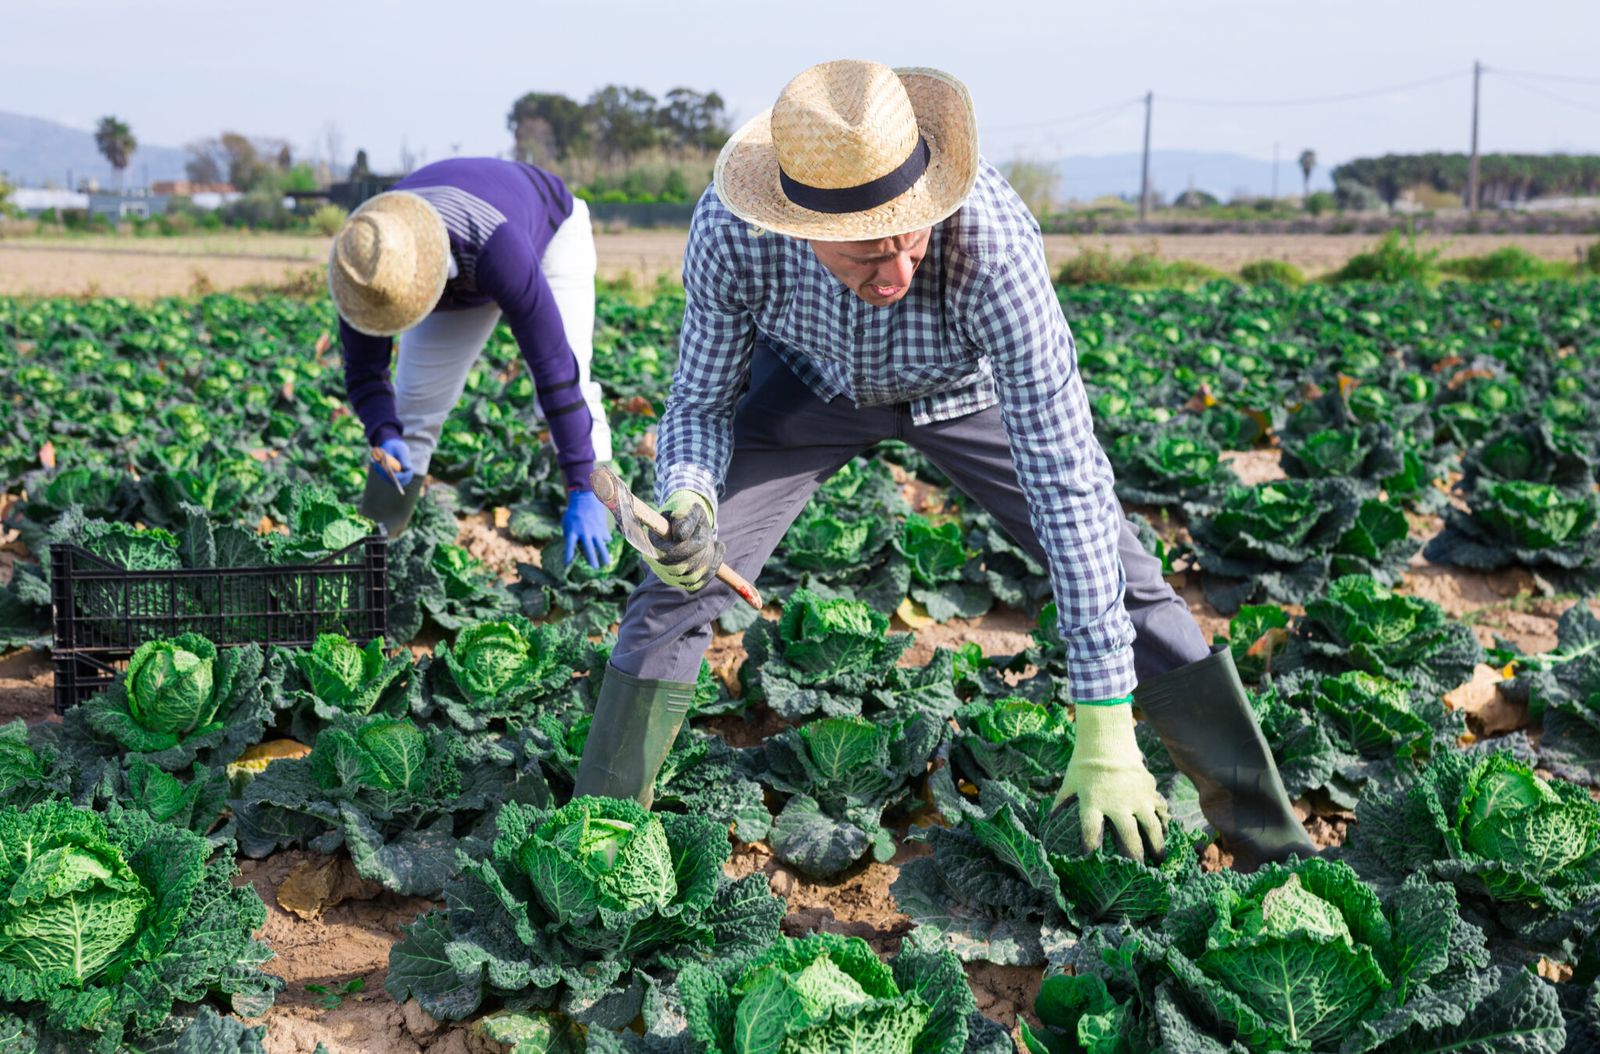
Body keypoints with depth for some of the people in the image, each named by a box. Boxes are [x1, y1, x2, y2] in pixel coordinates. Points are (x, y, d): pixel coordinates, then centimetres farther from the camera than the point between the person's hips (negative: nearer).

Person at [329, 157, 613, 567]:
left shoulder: (495, 244, -49)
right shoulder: (363, 262, -34)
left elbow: (554, 367, -49)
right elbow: (364, 372, -22)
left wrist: (582, 492, -49)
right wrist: (385, 438, -44)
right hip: (462, 272, 4)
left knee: (568, 379, -24)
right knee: (415, 401, -4)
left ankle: (598, 555, -20)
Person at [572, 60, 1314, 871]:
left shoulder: (993, 243, -43)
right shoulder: (728, 231, -36)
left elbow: (1065, 483, -39)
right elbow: (702, 402, -18)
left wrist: (1104, 725, -38)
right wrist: (686, 504, -42)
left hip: (968, 386, -1)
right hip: (810, 381, 2)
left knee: (1125, 587, -9)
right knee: (678, 586, -12)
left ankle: (1273, 849, 8)